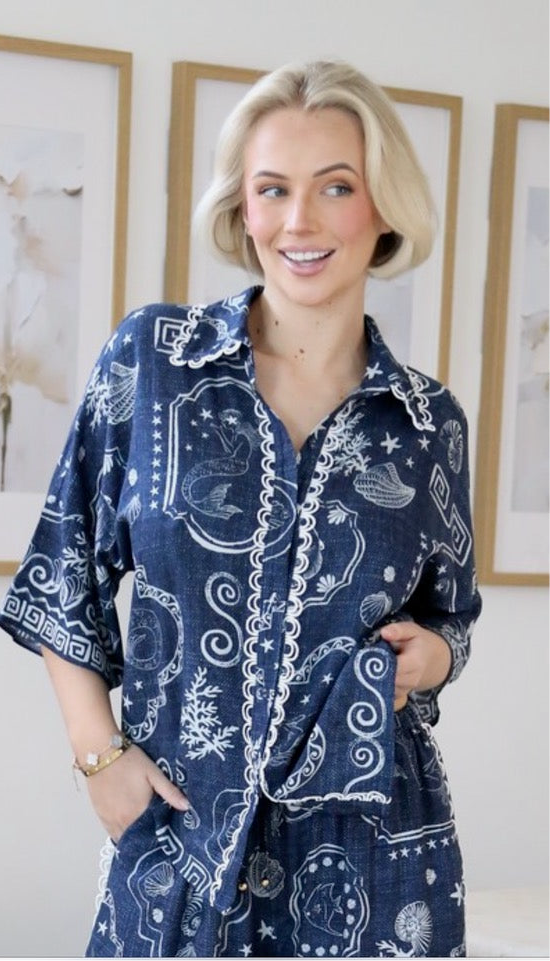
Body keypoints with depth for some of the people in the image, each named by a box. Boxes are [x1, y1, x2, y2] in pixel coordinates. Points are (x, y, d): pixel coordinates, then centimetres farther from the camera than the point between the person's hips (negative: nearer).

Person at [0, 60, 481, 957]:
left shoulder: (430, 423, 1)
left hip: (372, 845, 1)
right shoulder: (151, 359, -3)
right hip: (176, 827, -1)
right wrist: (99, 751, -2)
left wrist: (430, 652, -7)